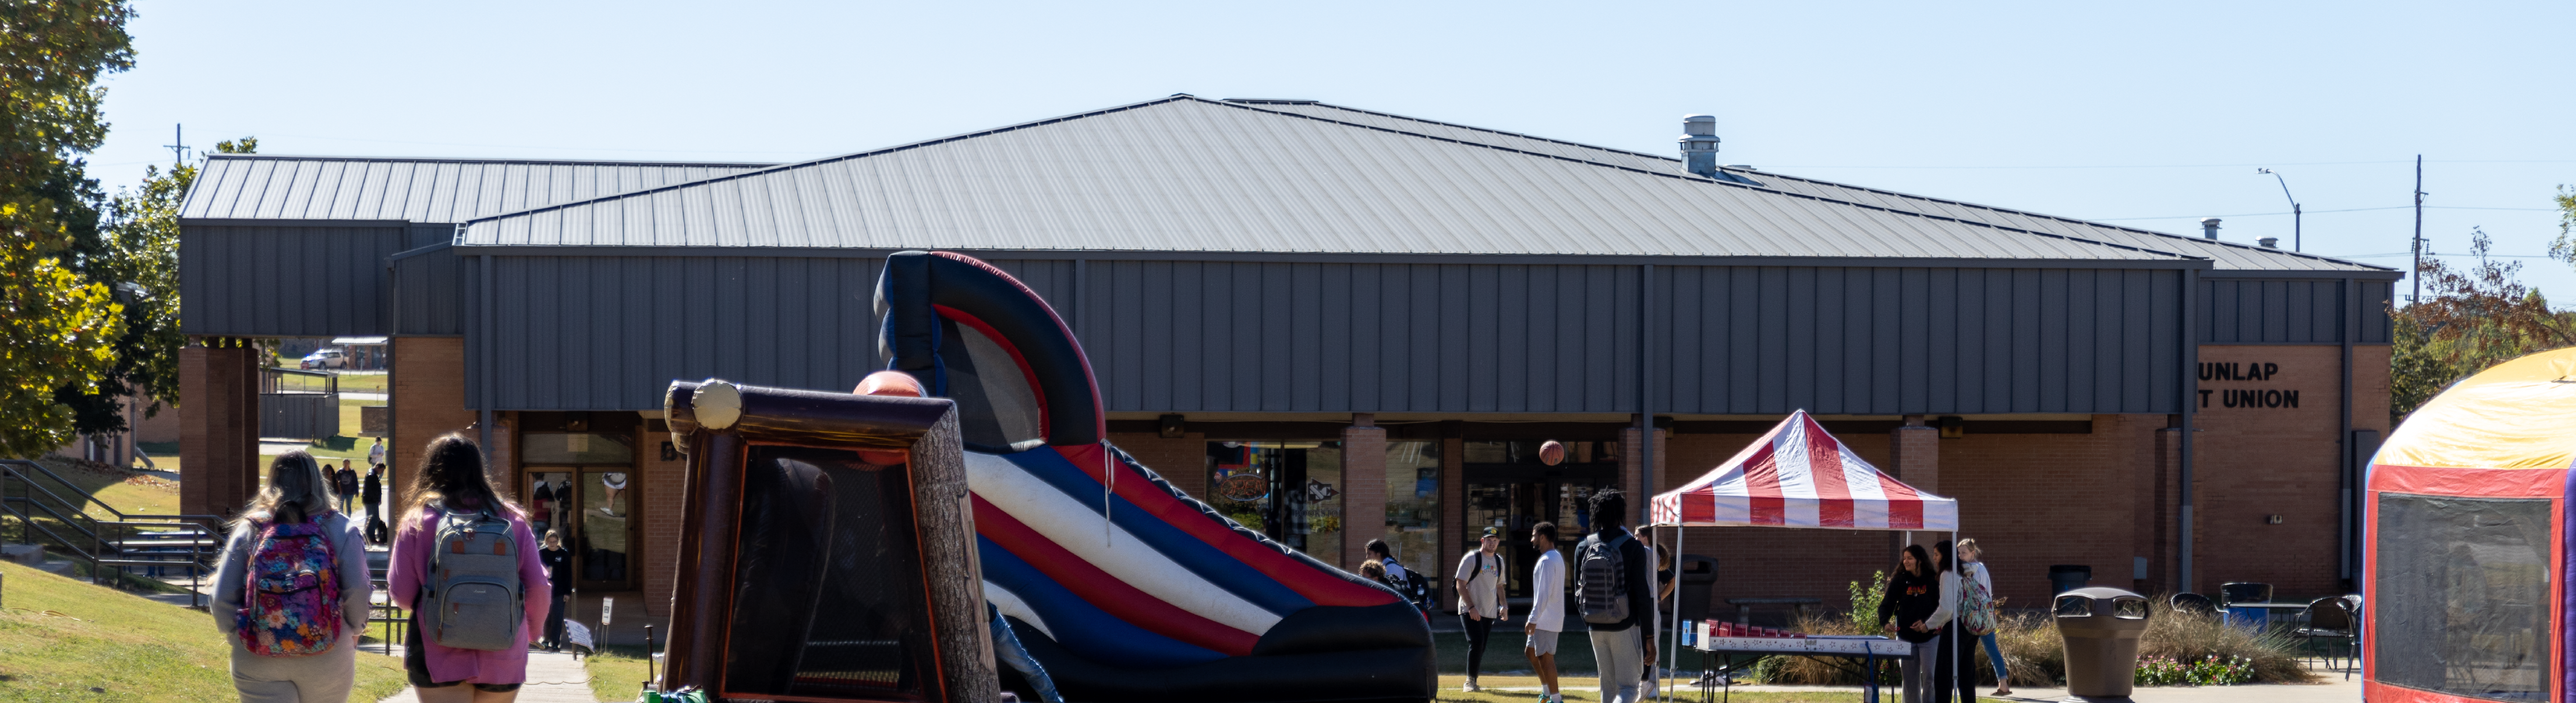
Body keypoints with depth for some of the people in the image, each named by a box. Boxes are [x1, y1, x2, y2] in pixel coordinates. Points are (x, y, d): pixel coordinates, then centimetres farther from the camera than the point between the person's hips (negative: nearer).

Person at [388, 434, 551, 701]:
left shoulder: (418, 520, -3)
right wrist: (533, 630, 22)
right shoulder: (512, 518, 3)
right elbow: (538, 588, 3)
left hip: (440, 658, -2)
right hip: (503, 659, 2)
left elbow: (401, 594, -4)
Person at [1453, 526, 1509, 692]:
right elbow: (1461, 585, -11)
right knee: (1476, 642, -18)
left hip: (1489, 612, 6)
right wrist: (1472, 607, -20)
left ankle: (1473, 681, 16)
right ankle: (1470, 681, -10)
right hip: (1470, 611, -6)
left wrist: (1504, 606, 6)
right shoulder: (1471, 559, -8)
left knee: (1481, 647, 6)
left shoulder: (1499, 561, 12)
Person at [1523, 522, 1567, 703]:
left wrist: (1533, 619, -25)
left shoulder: (1547, 561, -18)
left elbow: (1544, 593, -24)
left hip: (1546, 620, -10)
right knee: (1530, 651, 19)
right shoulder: (1557, 558, 14)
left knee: (1545, 658, -6)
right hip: (1546, 618, 10)